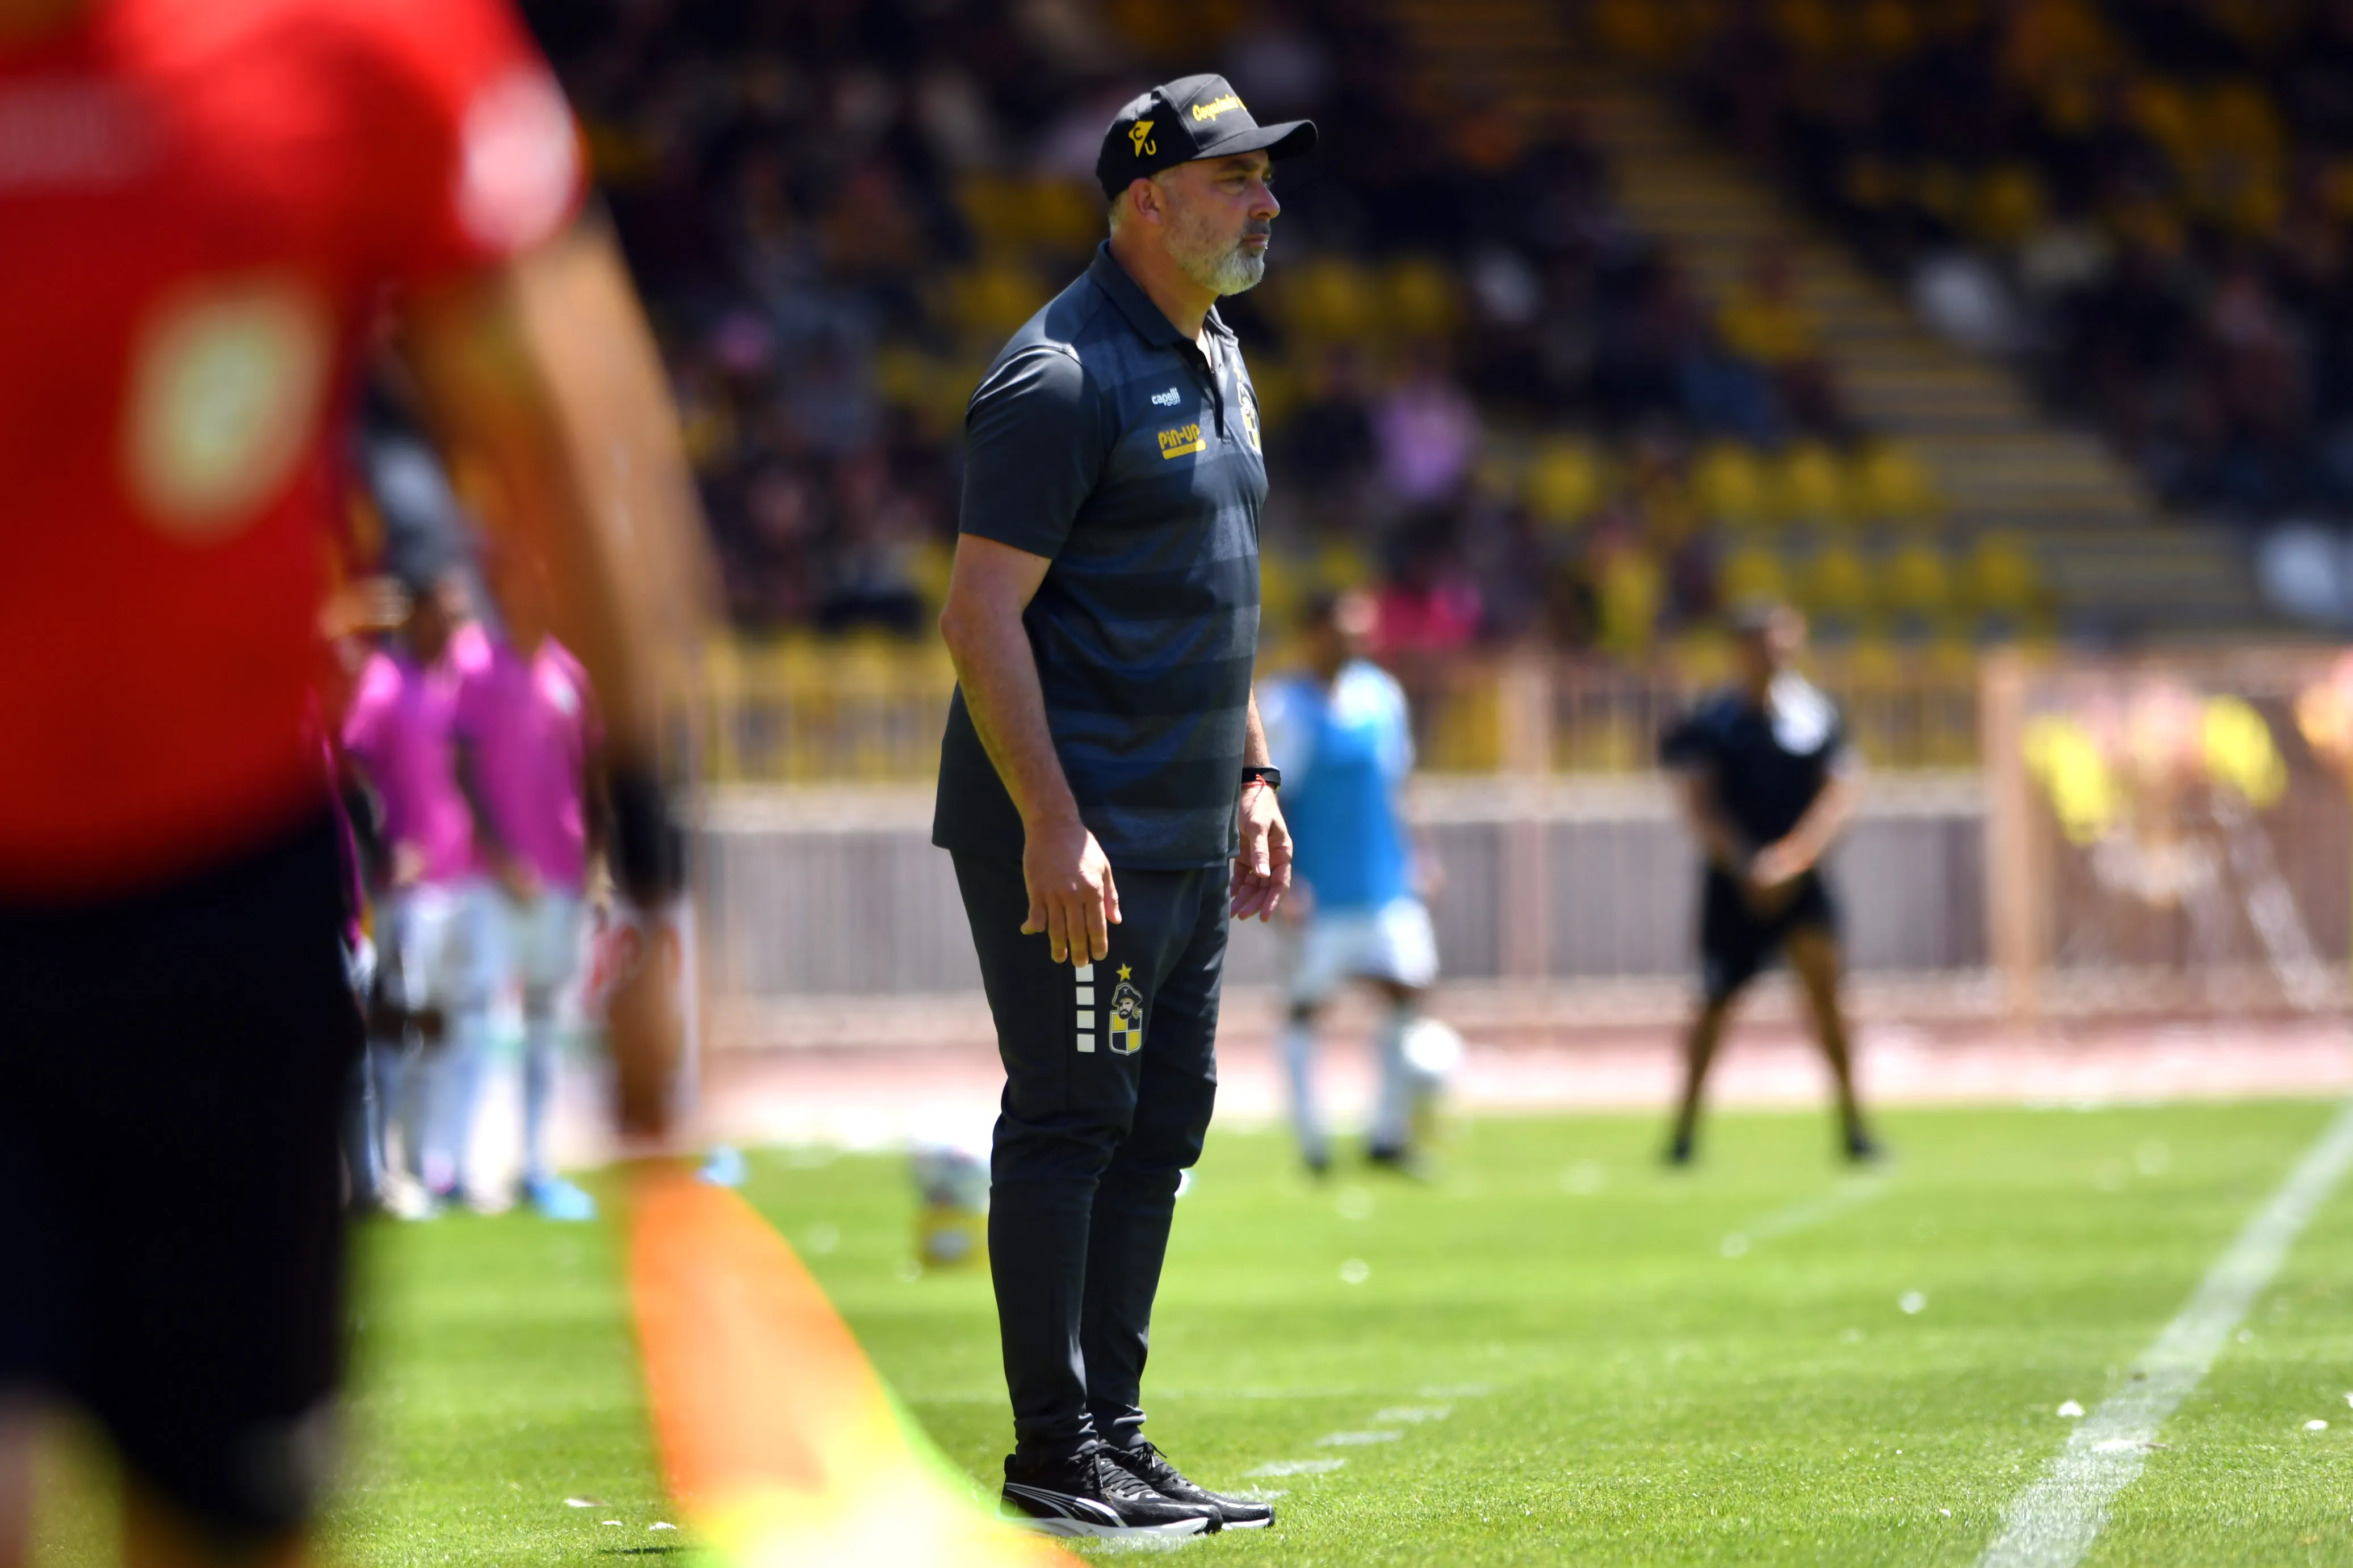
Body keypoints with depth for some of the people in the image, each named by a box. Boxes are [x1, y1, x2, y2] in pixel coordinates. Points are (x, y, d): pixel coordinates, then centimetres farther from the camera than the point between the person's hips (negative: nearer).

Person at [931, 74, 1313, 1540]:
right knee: (1072, 1118, -7)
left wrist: (1253, 781, 20)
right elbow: (982, 611, -18)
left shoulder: (1219, 363, 16)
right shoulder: (1063, 374, -14)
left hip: (1190, 833, 9)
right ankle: (1055, 1458, -3)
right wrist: (1053, 824, -23)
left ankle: (1115, 1439, 17)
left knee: (1160, 1127, 11)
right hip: (1075, 827, -9)